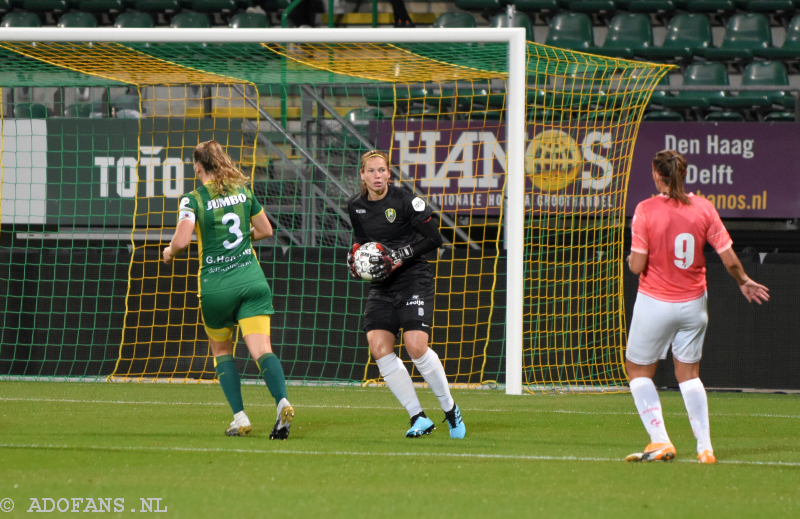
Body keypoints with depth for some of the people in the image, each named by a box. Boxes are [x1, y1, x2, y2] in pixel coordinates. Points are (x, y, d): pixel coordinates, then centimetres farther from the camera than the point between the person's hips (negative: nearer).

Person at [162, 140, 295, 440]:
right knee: (261, 349, -8)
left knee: (221, 350, 18)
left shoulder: (193, 199, -5)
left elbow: (182, 240, -16)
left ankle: (240, 418, 8)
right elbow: (265, 230, 16)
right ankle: (282, 402, -34)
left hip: (215, 286, -2)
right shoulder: (243, 191, 8)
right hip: (251, 278, 2)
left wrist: (169, 253, 5)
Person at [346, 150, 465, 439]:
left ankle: (450, 410, 3)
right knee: (379, 348, -11)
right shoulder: (355, 206, 5)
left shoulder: (405, 201, -11)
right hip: (382, 286, 5)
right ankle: (418, 418, -2)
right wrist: (354, 257, 0)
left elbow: (434, 239, -9)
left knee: (416, 347, -18)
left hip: (414, 278, -5)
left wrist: (399, 256, -18)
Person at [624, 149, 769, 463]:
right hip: (693, 303, 4)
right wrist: (744, 282, 16)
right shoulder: (703, 208, -4)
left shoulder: (646, 210, -13)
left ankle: (660, 441, 1)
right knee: (689, 374, 17)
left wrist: (631, 259, 8)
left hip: (655, 304, -4)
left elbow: (638, 266, -15)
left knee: (638, 370, 13)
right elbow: (730, 260, -3)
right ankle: (705, 447, 9)